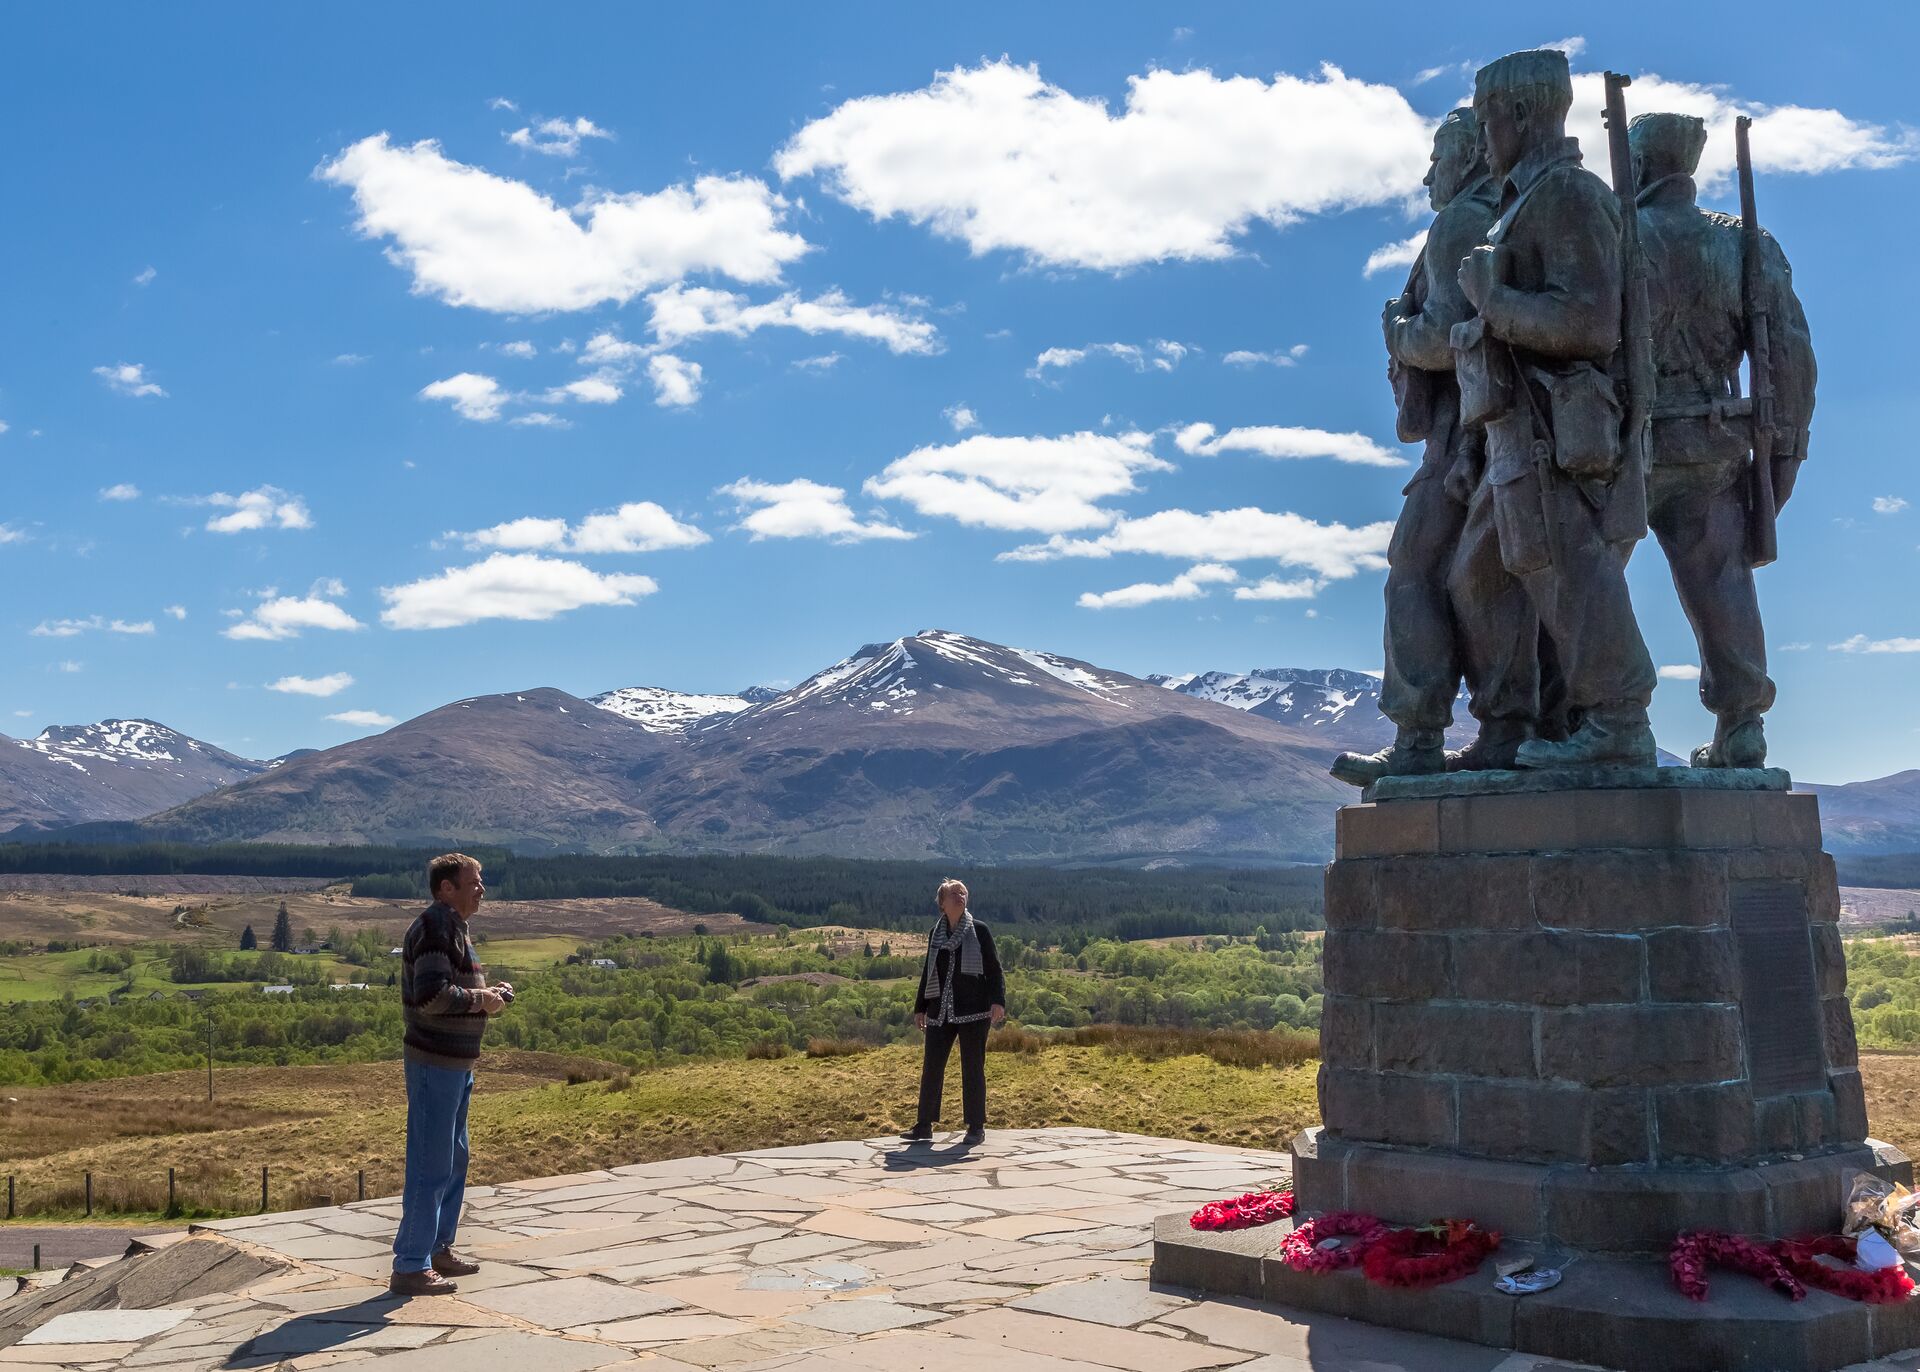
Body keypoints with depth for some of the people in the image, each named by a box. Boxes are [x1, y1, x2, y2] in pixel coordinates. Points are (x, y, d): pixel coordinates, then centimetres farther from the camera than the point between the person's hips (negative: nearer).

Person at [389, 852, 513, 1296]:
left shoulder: (455, 928, 16)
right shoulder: (435, 928, -17)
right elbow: (433, 996, -28)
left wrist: (490, 992, 9)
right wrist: (483, 1000, -15)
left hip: (457, 1063, 11)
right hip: (435, 1063, -11)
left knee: (454, 1160, 19)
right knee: (430, 1166, -6)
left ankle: (438, 1247, 31)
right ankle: (410, 1267, 1)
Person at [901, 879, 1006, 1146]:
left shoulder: (978, 930, 0)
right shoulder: (936, 934, 11)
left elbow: (993, 969, -3)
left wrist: (997, 1001, -15)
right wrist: (920, 1008, 16)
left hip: (973, 1012, -4)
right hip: (940, 1011, 4)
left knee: (972, 1068, 0)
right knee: (931, 1066, 3)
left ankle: (976, 1127, 8)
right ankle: (924, 1125, 11)